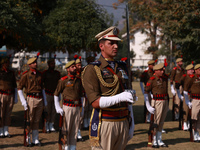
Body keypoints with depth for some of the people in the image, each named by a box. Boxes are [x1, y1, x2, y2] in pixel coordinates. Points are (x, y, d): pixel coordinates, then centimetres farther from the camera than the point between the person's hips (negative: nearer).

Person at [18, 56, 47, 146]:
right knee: (29, 121, 0)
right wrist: (23, 101, -11)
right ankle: (27, 140, 10)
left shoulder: (39, 74, 12)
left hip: (40, 99, 5)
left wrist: (45, 100, 15)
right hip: (31, 99, -5)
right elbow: (19, 88, -4)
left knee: (36, 121, 10)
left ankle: (35, 140, 16)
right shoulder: (26, 75, -4)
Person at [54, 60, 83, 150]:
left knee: (75, 130, 7)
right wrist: (58, 108, -6)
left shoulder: (79, 80, 11)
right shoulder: (63, 80, -3)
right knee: (66, 129, -2)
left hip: (77, 108, 4)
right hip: (67, 107, -4)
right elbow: (56, 94, 1)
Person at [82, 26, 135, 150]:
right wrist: (119, 97, -27)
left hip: (123, 123, 6)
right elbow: (95, 102, -15)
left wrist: (132, 123, 14)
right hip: (104, 124, -6)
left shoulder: (122, 68, 14)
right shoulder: (92, 70, -6)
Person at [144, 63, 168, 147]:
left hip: (165, 101, 6)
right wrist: (148, 106, -14)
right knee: (155, 122, -2)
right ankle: (154, 141, 9)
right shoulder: (152, 79, -10)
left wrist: (167, 103, 18)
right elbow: (146, 93, -10)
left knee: (161, 122, 11)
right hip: (157, 102, -6)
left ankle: (159, 141, 19)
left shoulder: (165, 78, 10)